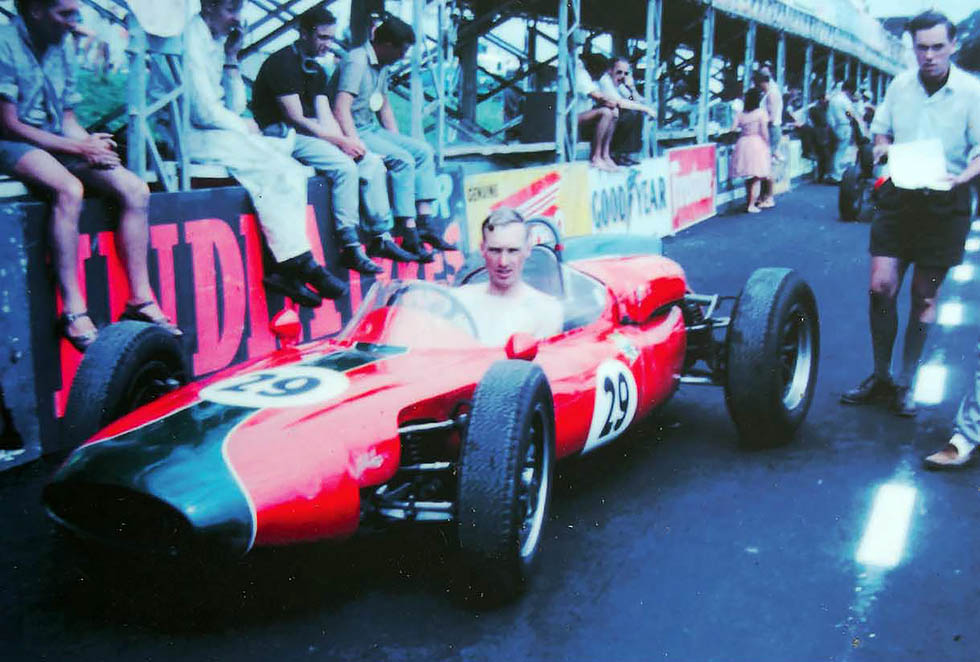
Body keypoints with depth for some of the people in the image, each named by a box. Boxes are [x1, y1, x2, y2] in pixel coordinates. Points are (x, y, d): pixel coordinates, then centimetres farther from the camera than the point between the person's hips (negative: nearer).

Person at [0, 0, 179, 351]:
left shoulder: (63, 49, 11)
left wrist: (91, 142, -8)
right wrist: (79, 148, -16)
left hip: (58, 142, 7)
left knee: (135, 189, -13)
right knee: (69, 189, -37)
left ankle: (140, 300, -12)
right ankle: (73, 309, -35)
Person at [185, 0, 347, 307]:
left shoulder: (216, 42, 19)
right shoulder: (192, 39, -10)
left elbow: (235, 107, 15)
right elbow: (205, 112, -17)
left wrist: (231, 60, 6)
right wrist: (243, 126, -2)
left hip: (220, 132, 9)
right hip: (191, 137, -9)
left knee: (290, 172, -8)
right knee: (271, 170, -22)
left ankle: (286, 267, -14)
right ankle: (299, 263, -14)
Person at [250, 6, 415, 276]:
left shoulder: (316, 70, 16)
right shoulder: (282, 63, -12)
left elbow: (325, 117, 9)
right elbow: (296, 119, -18)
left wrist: (346, 142, -10)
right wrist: (340, 141, -17)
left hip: (309, 134, 9)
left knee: (373, 163, -3)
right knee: (344, 166, -28)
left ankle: (380, 237, 1)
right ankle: (350, 247, -25)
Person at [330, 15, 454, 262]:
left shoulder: (382, 65, 14)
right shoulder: (356, 61, -17)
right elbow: (341, 109, -26)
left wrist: (397, 140, 14)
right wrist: (355, 145, -33)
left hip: (373, 129, 10)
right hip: (355, 131, -10)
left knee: (423, 150, 1)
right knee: (403, 159, -25)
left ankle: (425, 224, -4)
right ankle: (409, 236, -25)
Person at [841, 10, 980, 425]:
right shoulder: (900, 85, 5)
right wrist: (883, 149, -2)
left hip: (944, 202, -2)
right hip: (898, 195, 3)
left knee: (924, 296, 5)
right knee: (881, 286, -5)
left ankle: (905, 383, 19)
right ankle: (881, 377, 12)